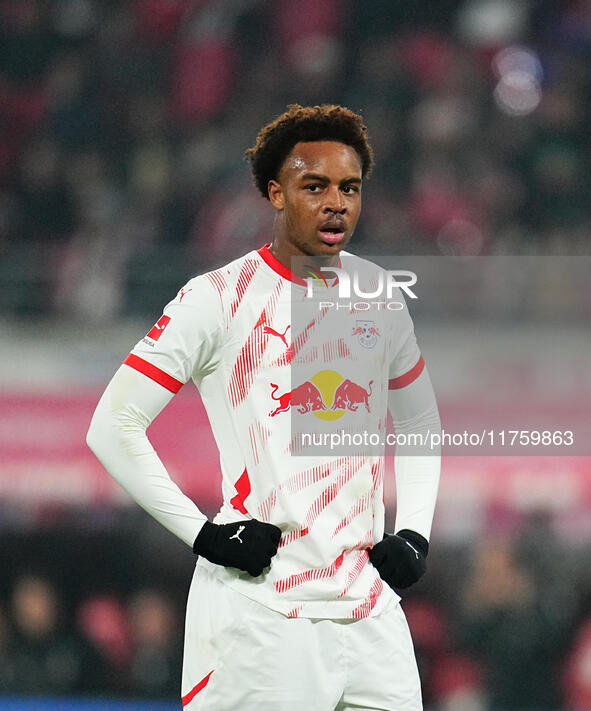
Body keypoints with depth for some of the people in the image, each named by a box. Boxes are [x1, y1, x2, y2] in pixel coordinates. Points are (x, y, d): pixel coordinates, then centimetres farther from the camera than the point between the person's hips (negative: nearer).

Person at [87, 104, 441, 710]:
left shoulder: (379, 300, 11)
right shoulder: (219, 298, -6)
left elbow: (419, 421, 26)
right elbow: (113, 427, -7)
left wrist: (414, 532, 11)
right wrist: (203, 533, -11)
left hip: (370, 609, 5)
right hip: (259, 611, -5)